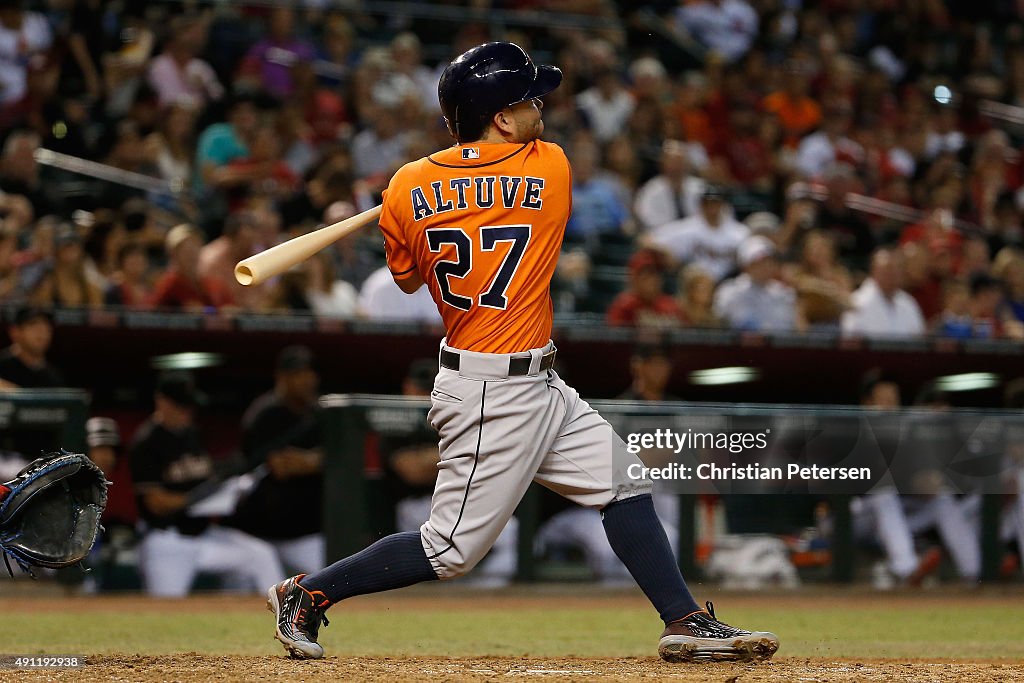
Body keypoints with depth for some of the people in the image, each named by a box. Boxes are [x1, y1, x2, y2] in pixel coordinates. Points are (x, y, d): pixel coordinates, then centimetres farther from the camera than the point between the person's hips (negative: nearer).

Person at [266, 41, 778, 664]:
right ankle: (308, 593, 5)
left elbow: (407, 279, 13)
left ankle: (687, 623, 13)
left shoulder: (407, 190, -2)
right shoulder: (551, 168, -14)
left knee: (624, 481, 12)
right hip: (494, 395, -8)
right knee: (452, 549, -2)